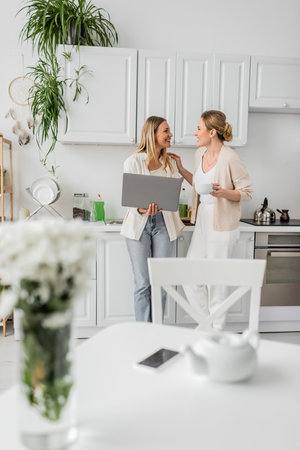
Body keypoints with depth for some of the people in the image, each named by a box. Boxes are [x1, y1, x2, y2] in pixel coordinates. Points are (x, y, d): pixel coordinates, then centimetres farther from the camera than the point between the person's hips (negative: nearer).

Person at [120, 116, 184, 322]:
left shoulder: (170, 163, 11)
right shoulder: (134, 161, -1)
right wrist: (141, 209, -28)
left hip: (163, 223, 3)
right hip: (139, 223, -3)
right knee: (142, 284, 0)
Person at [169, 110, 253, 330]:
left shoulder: (230, 158, -16)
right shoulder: (200, 153, 7)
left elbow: (247, 192, -11)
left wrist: (223, 192, -27)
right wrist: (181, 169, 13)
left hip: (222, 226, -8)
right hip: (202, 223, 8)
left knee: (216, 281, 3)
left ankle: (217, 330, 23)